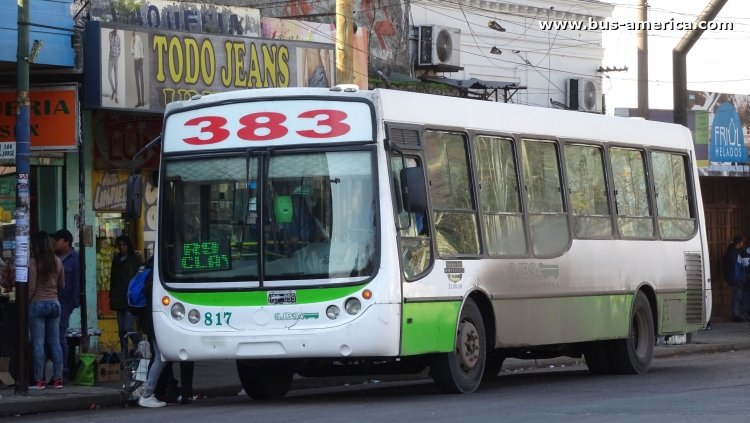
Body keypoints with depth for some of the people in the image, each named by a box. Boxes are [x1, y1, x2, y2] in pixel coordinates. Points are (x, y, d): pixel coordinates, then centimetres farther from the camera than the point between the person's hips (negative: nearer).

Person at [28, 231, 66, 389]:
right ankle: (58, 378, 7)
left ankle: (40, 380, -2)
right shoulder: (57, 262, 5)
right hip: (54, 303, 5)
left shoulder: (33, 262, -10)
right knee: (55, 342, 8)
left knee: (38, 343, -1)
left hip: (37, 304, -5)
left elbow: (31, 287, -12)